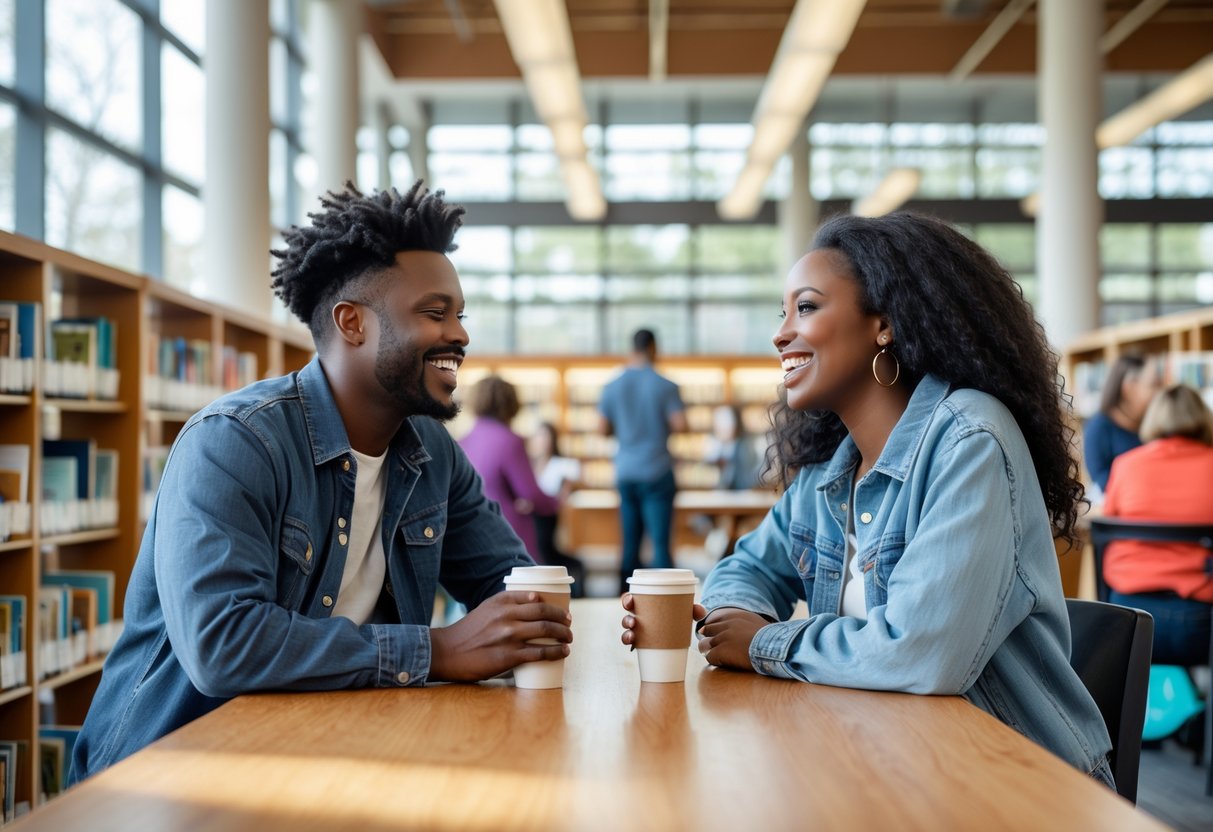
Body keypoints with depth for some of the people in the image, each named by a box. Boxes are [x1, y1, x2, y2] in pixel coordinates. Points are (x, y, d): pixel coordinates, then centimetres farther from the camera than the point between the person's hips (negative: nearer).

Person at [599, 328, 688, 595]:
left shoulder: (612, 386, 2)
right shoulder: (665, 386, -8)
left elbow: (604, 429, 5)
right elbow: (680, 425, -12)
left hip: (625, 473, 4)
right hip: (657, 473, -4)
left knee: (630, 543, 11)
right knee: (660, 542, -4)